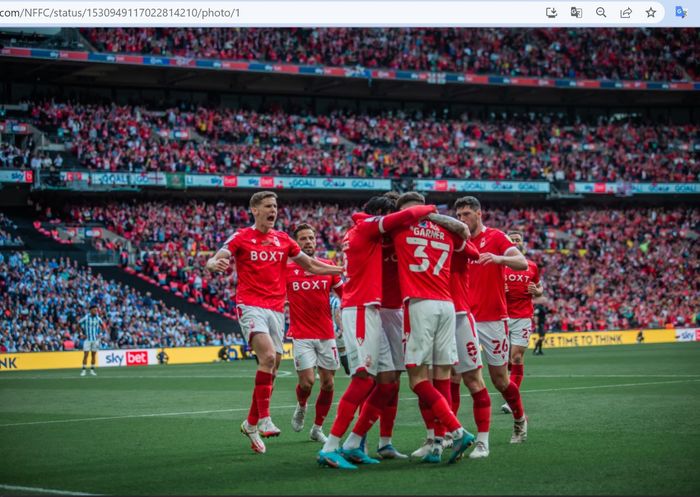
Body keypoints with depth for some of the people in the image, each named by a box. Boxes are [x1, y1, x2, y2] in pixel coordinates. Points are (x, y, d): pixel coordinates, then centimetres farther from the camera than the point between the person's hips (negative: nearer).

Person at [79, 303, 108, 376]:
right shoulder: (85, 317, -7)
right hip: (87, 339, -3)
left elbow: (102, 325, 17)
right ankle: (84, 370, 0)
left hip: (95, 339, 3)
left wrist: (99, 334, 6)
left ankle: (92, 370, 12)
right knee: (85, 354, -6)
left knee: (94, 355, 5)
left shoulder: (98, 318, 2)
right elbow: (78, 324, 2)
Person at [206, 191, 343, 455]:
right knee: (268, 356, -26)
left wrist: (343, 270, 14)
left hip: (276, 309, 5)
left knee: (271, 368, 3)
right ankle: (264, 419, -22)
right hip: (251, 306, -5)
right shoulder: (241, 237, 0)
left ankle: (251, 423, 17)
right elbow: (214, 261, -7)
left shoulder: (283, 240, 13)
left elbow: (310, 265, 22)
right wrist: (215, 264, -32)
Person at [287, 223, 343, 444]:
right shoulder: (287, 269, -1)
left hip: (326, 334, 3)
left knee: (328, 383, 2)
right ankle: (301, 407, 20)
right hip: (301, 335, -3)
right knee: (307, 380, -14)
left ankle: (318, 428, 18)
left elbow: (344, 293, 14)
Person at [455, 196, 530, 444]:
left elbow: (522, 263, -15)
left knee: (499, 378, 5)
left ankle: (520, 419, 29)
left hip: (493, 319, -4)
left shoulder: (495, 237, -2)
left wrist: (499, 258, -33)